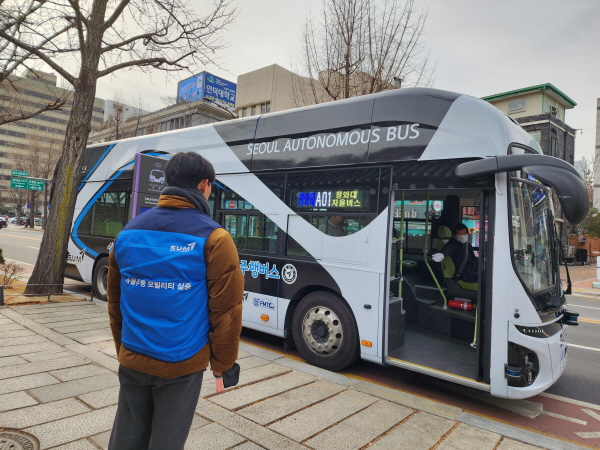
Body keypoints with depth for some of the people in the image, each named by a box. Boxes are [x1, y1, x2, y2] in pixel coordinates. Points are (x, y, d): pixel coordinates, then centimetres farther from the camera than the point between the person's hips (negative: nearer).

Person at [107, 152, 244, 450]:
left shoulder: (128, 232, 2)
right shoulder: (213, 238, -15)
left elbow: (115, 301, 11)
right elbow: (226, 311, -13)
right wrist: (221, 362, 2)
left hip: (132, 361, 5)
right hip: (181, 364, -4)